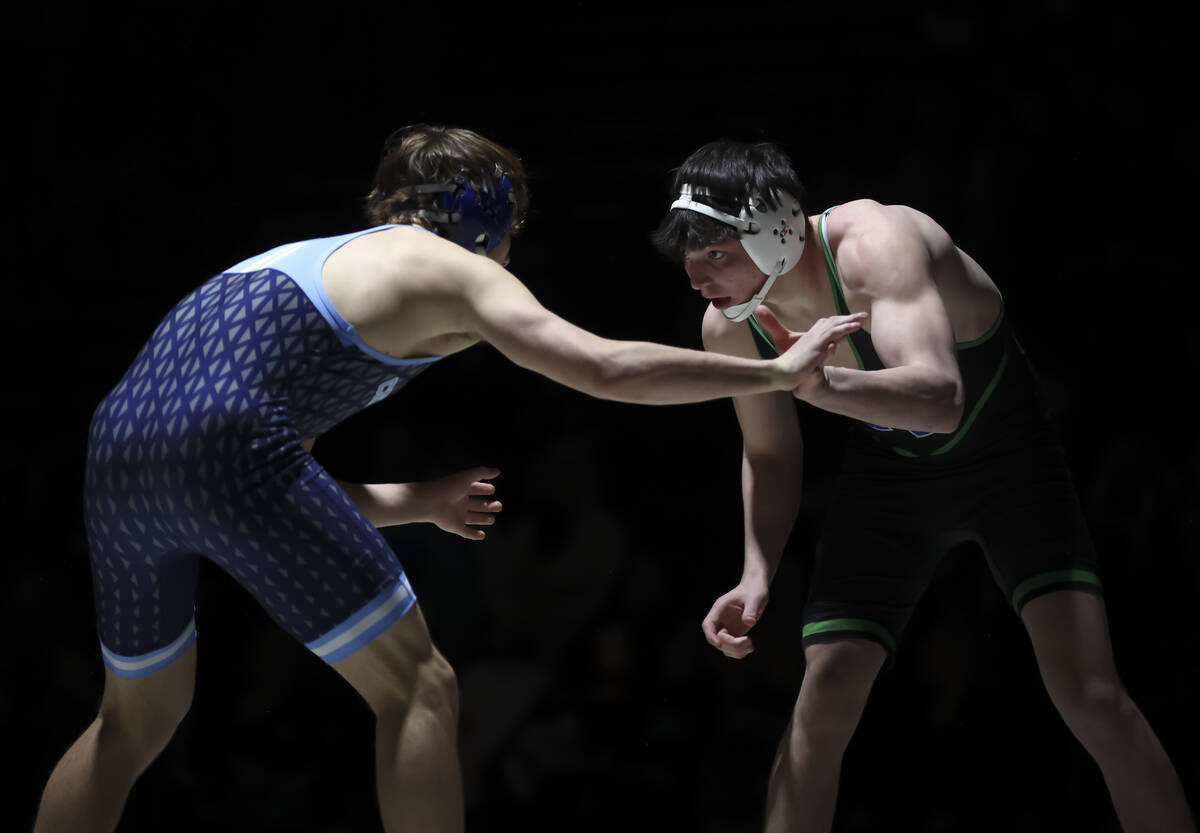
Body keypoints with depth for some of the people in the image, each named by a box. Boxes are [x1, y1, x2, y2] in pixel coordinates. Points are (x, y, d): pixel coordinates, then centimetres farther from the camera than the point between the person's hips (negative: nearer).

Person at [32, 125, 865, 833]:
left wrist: (418, 501, 39)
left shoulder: (314, 260, 35)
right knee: (419, 691, 3)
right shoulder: (456, 271, 12)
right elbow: (613, 369, 2)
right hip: (226, 444, -8)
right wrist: (779, 371, 11)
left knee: (138, 716, 27)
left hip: (119, 443, 8)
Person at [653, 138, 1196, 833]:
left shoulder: (874, 246, -35)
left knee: (1090, 694, -18)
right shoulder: (730, 329, -14)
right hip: (890, 475, 5)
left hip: (1006, 455, -5)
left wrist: (824, 385, -67)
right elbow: (770, 456, 5)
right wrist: (757, 578, -10)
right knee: (824, 700, -6)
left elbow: (940, 399, -50)